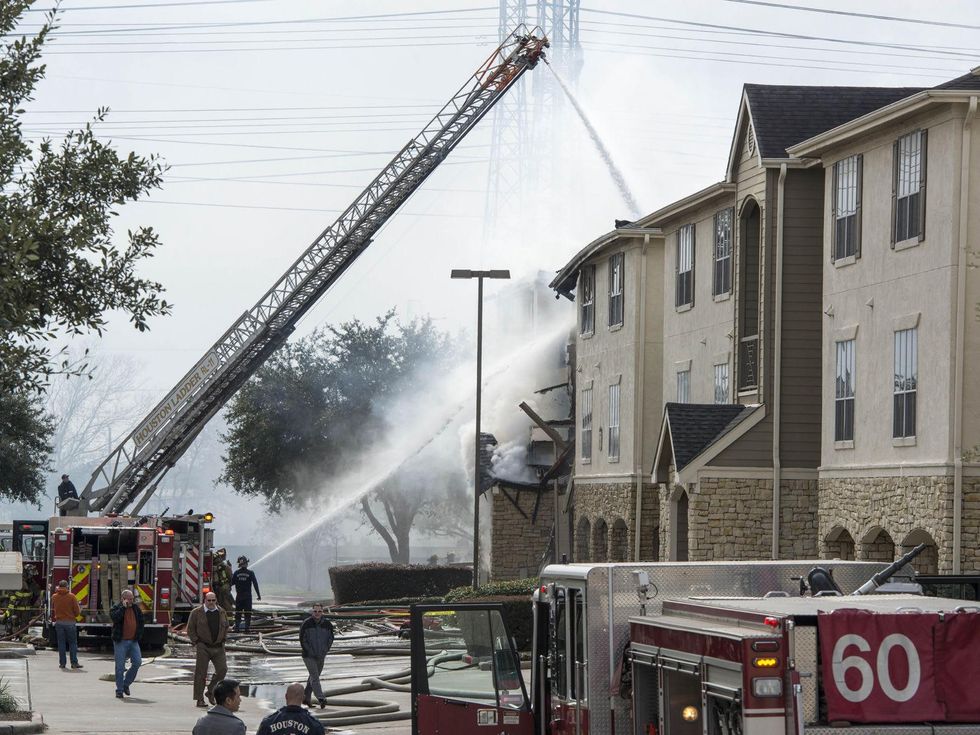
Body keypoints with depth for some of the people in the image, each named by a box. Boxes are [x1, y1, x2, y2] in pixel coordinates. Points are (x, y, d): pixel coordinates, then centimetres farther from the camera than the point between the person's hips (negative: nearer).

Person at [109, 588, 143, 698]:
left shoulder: (136, 608, 12)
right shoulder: (116, 608, -2)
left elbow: (141, 622, 20)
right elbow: (114, 618, -23)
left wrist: (139, 635, 10)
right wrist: (123, 607, -19)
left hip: (133, 641, 4)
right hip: (120, 641, -4)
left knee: (137, 662, -7)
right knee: (120, 666, -3)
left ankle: (126, 684, 11)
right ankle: (119, 690, 4)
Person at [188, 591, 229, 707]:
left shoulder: (221, 612, 9)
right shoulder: (196, 613, -2)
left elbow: (226, 627, 22)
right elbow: (190, 629, 0)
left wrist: (223, 640, 11)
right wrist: (196, 642, -6)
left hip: (218, 647, 4)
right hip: (203, 647, -4)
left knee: (222, 669, -5)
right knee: (201, 673, -3)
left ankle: (211, 691, 16)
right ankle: (199, 699, 1)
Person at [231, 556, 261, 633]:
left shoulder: (236, 573, -3)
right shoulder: (250, 573, -7)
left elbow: (232, 582, 1)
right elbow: (255, 584, -6)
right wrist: (258, 594, -1)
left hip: (239, 596, 2)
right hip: (247, 596, -2)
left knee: (238, 613, 9)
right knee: (248, 613, 4)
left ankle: (237, 628, 5)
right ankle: (247, 628, 1)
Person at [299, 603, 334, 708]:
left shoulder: (327, 624, 0)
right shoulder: (306, 624, -10)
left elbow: (330, 639, 9)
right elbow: (302, 640, -7)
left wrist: (324, 651, -2)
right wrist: (310, 652, -11)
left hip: (321, 656, 5)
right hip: (309, 656, -5)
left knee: (314, 677, 14)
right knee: (314, 677, -14)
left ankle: (306, 697, 29)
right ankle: (321, 699, -23)